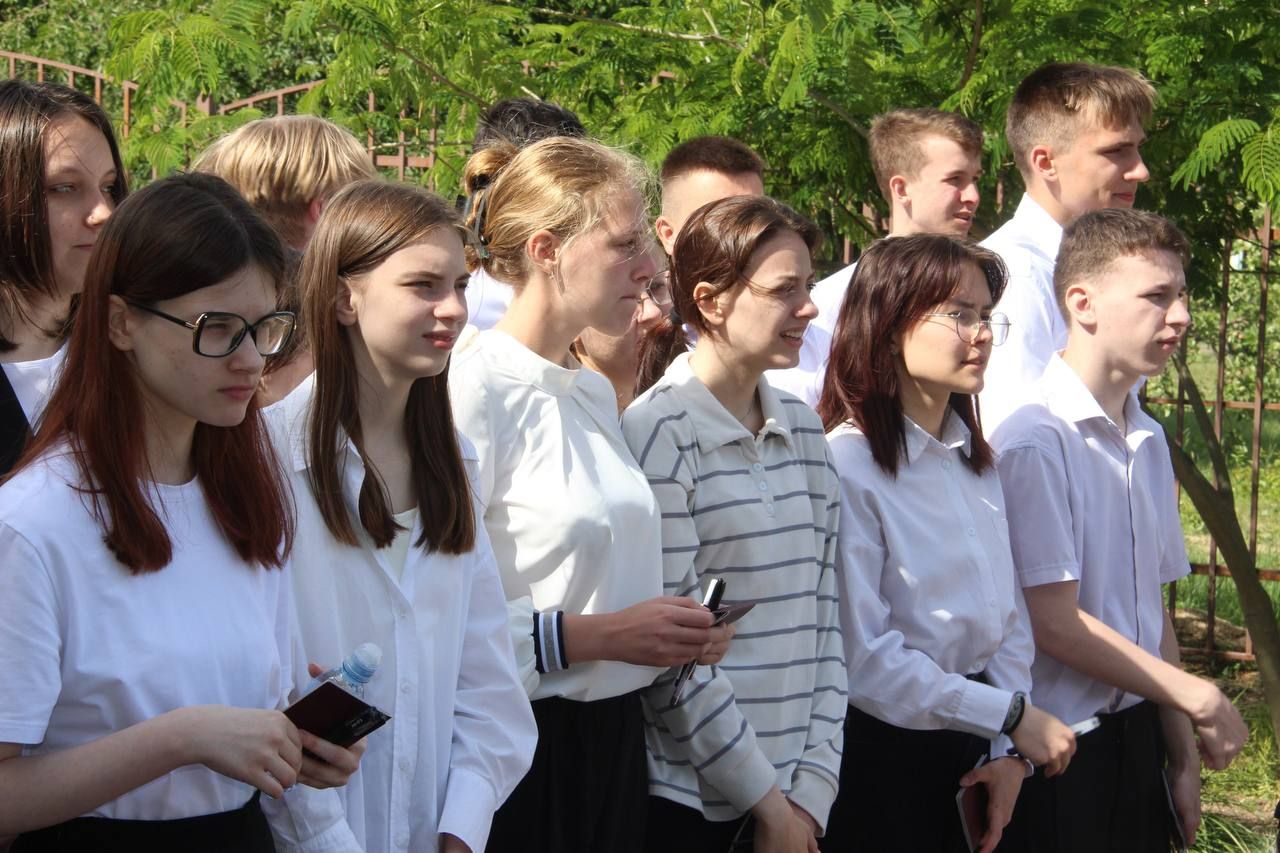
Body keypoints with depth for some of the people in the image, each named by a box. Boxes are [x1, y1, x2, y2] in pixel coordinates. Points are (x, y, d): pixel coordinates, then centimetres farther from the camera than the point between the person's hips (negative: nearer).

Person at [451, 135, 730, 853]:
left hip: (613, 737, 8)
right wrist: (593, 636, -22)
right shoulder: (474, 390, -15)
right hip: (519, 747, -8)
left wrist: (677, 630, 6)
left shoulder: (595, 392, 12)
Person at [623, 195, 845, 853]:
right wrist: (765, 798, -10)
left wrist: (814, 786, -1)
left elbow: (825, 613, 8)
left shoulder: (801, 428, 9)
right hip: (689, 797, -5)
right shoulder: (659, 432, -10)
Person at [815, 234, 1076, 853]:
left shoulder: (974, 458, 9)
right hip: (883, 750, -7)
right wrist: (1011, 716, -12)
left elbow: (1009, 616, 10)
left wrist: (1005, 751, -2)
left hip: (969, 756, 7)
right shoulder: (848, 465, -16)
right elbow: (863, 657, -20)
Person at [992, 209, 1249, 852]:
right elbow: (1056, 625, -17)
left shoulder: (1149, 442, 9)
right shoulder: (1033, 442, -15)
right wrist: (1197, 699, -9)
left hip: (1138, 740, 7)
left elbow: (1152, 608, 13)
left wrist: (1181, 751, 11)